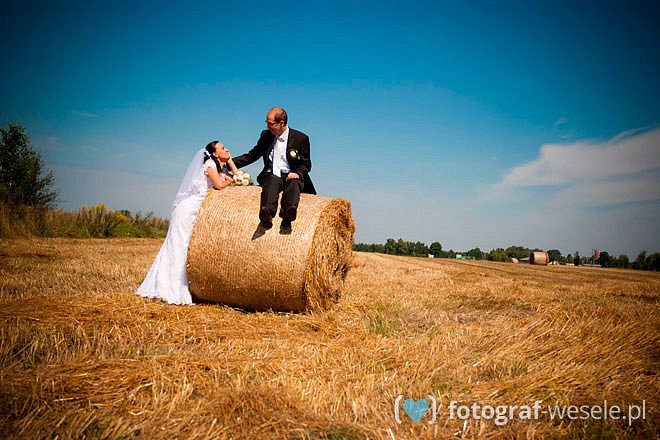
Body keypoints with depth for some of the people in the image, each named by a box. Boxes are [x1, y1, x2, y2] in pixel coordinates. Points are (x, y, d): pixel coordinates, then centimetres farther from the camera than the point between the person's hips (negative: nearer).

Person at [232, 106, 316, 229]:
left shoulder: (301, 138, 2)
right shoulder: (265, 135, 12)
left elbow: (306, 164, 6)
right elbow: (251, 156, 18)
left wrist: (298, 173, -16)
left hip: (291, 176, -1)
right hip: (271, 176, 1)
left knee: (294, 183, -36)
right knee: (273, 181, -35)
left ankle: (287, 216, -62)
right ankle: (267, 214, -61)